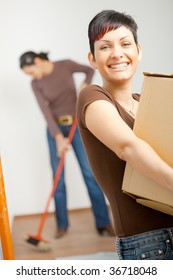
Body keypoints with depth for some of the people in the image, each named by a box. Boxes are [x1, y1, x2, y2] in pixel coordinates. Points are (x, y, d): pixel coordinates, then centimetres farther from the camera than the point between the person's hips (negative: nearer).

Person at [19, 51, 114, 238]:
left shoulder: (66, 65, -7)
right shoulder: (36, 84, -5)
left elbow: (90, 70, 8)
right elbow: (46, 111, -14)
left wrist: (85, 85, -13)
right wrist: (58, 137, -25)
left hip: (77, 126, -1)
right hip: (55, 129, 1)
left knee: (89, 173, -7)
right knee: (58, 177, 1)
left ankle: (103, 224, -3)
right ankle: (62, 225, 13)